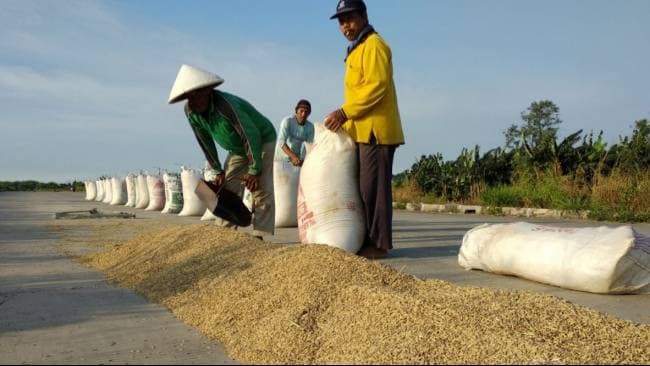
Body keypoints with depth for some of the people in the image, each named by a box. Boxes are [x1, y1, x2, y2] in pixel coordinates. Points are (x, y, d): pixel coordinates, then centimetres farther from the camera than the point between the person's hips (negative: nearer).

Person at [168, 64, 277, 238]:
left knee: (261, 190, -16)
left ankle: (260, 237, -16)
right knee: (227, 190, 0)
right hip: (237, 149, 7)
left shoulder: (225, 104, -37)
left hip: (262, 141, -7)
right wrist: (218, 171, -1)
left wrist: (254, 170, -25)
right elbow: (205, 142, -2)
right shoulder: (190, 111, -15)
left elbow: (251, 136, -32)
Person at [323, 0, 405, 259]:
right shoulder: (357, 50, 25)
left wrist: (344, 113, -18)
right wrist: (346, 119, 14)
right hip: (364, 131, 10)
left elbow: (377, 86, -17)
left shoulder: (373, 45, -5)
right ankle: (370, 241, 14)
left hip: (375, 130, -10)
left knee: (373, 188, -9)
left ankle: (378, 243, -5)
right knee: (365, 188, 9)